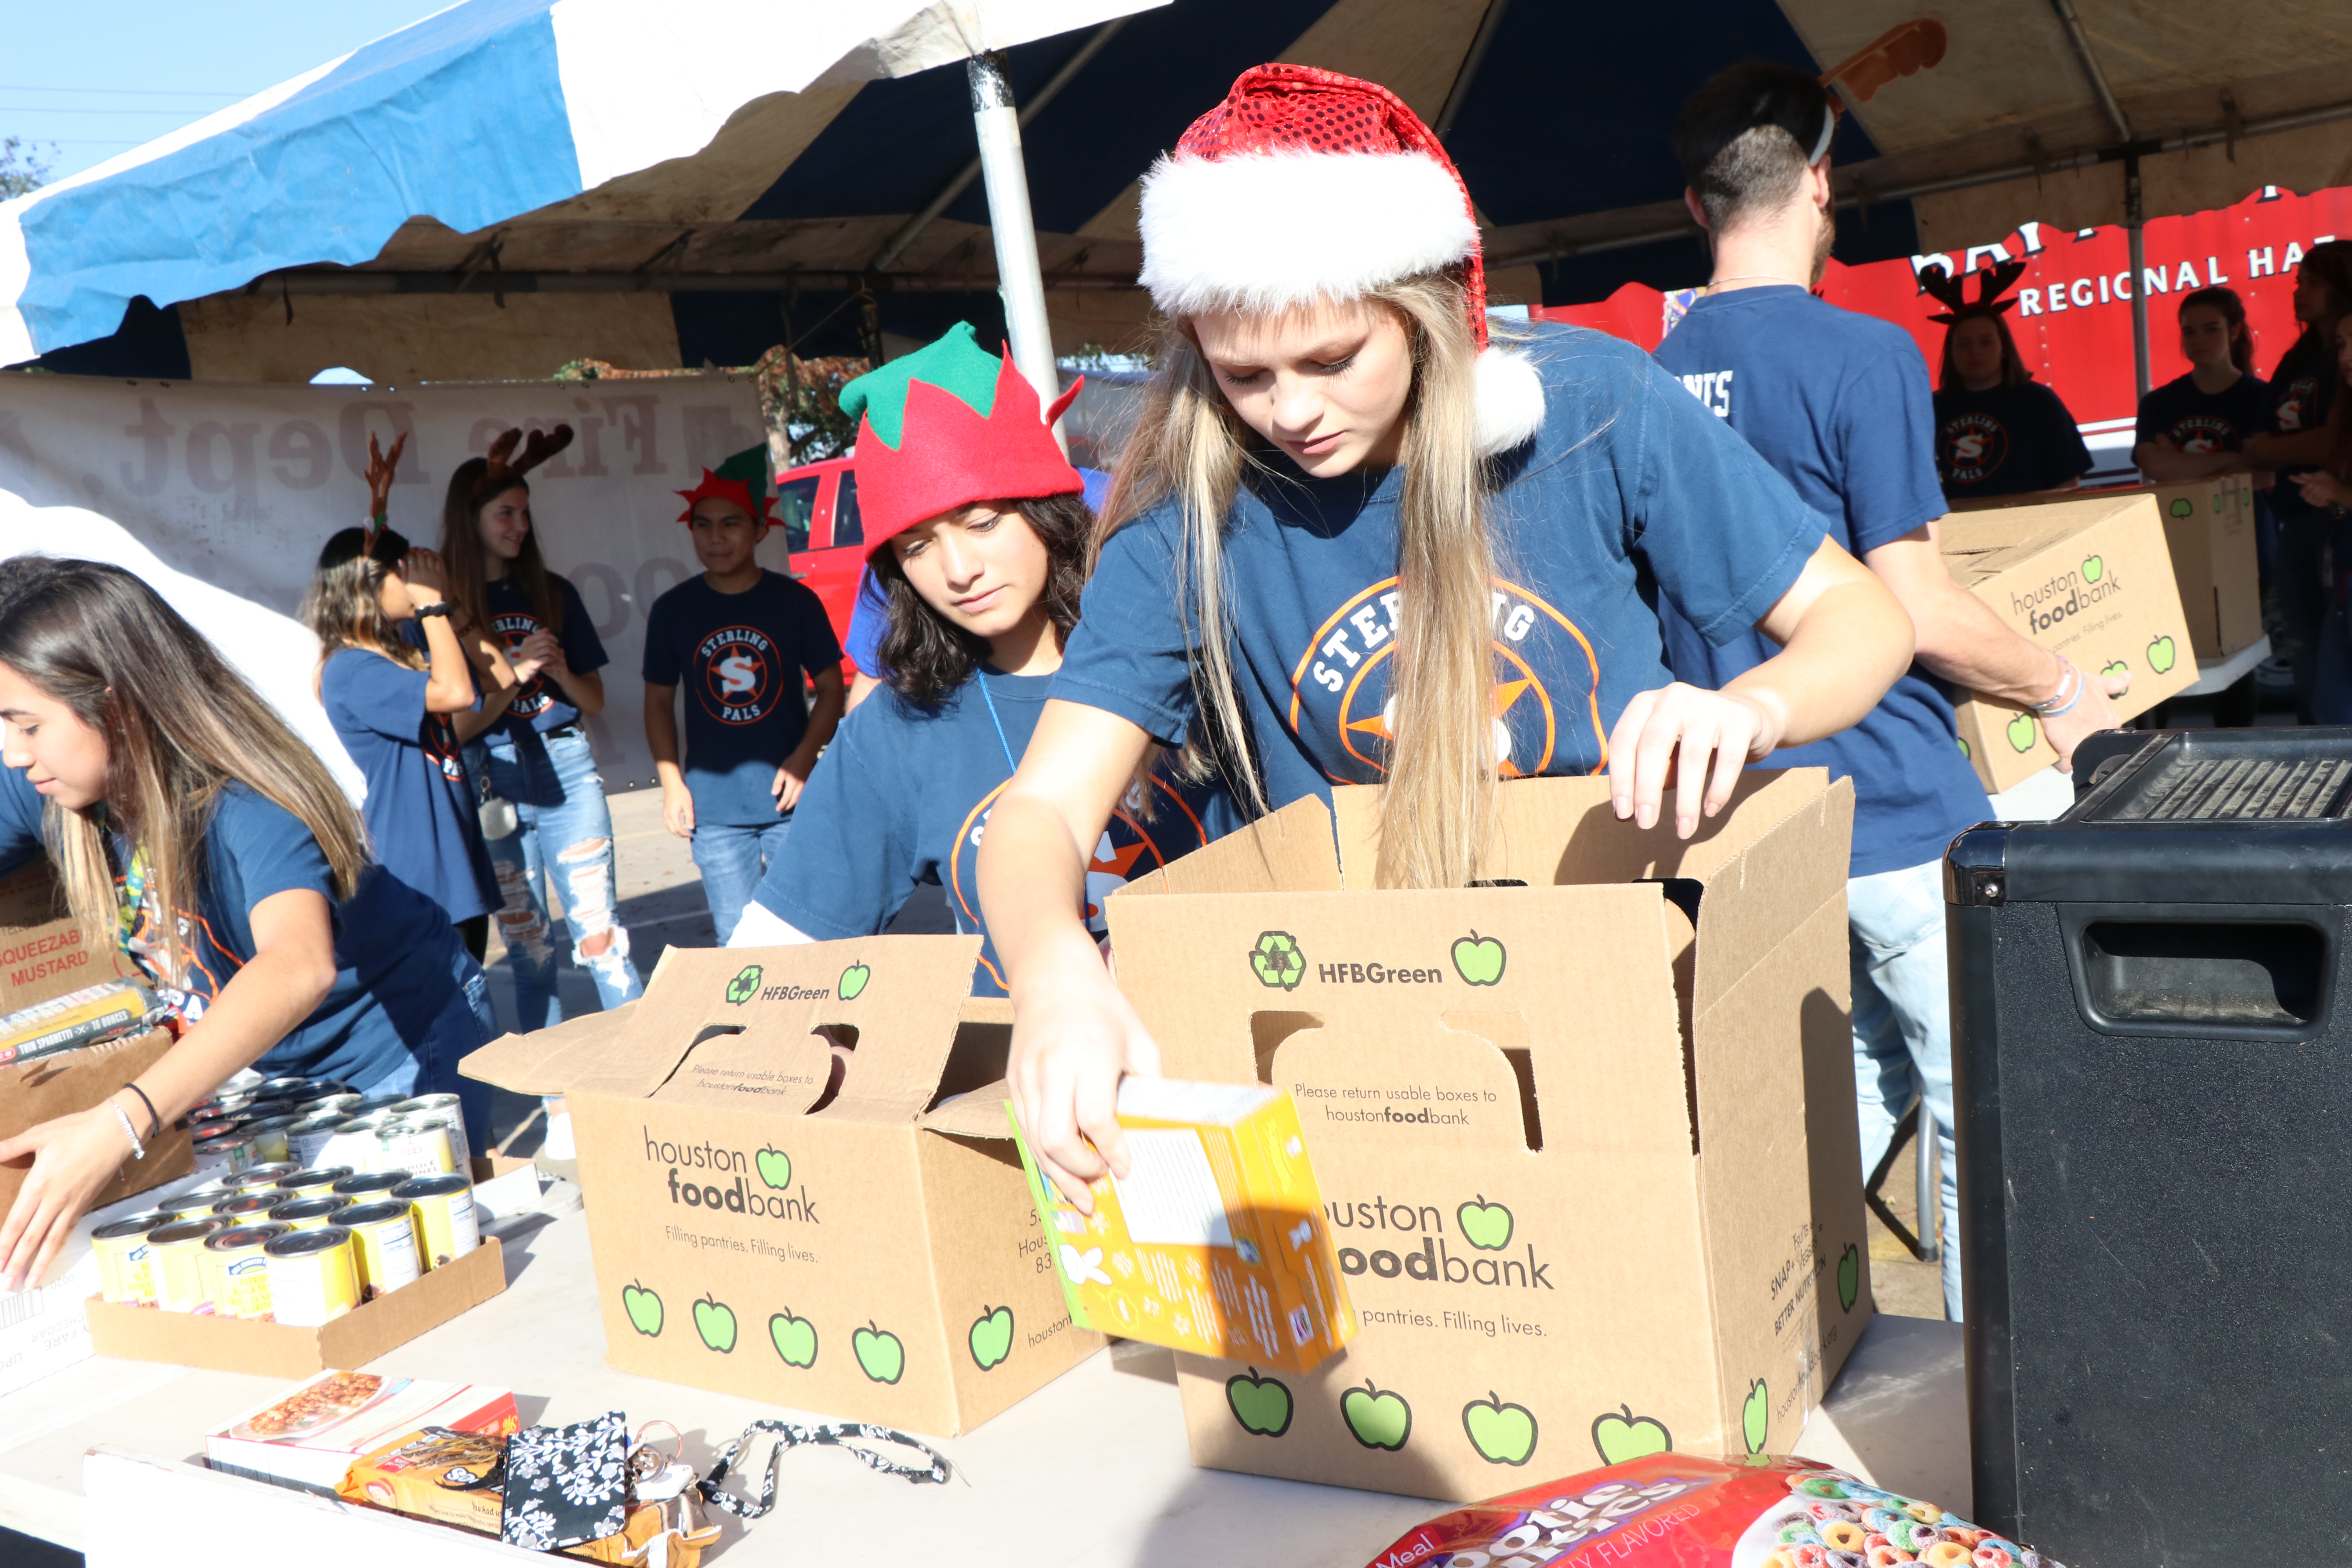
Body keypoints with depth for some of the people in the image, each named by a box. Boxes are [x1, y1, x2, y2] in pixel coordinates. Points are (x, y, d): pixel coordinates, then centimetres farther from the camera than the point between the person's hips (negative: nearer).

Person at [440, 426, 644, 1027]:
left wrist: (561, 673, -7)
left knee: (598, 929, -3)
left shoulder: (553, 593, 11)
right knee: (525, 943, 7)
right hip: (490, 781, -1)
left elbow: (595, 701, 13)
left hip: (564, 769, 1)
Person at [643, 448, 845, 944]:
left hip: (791, 799, -1)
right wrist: (672, 782, 0)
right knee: (736, 941, 6)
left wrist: (804, 758, -10)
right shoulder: (672, 611, 3)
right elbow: (659, 702, 11)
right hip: (714, 809, 1)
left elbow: (831, 687, 5)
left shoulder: (796, 601, -1)